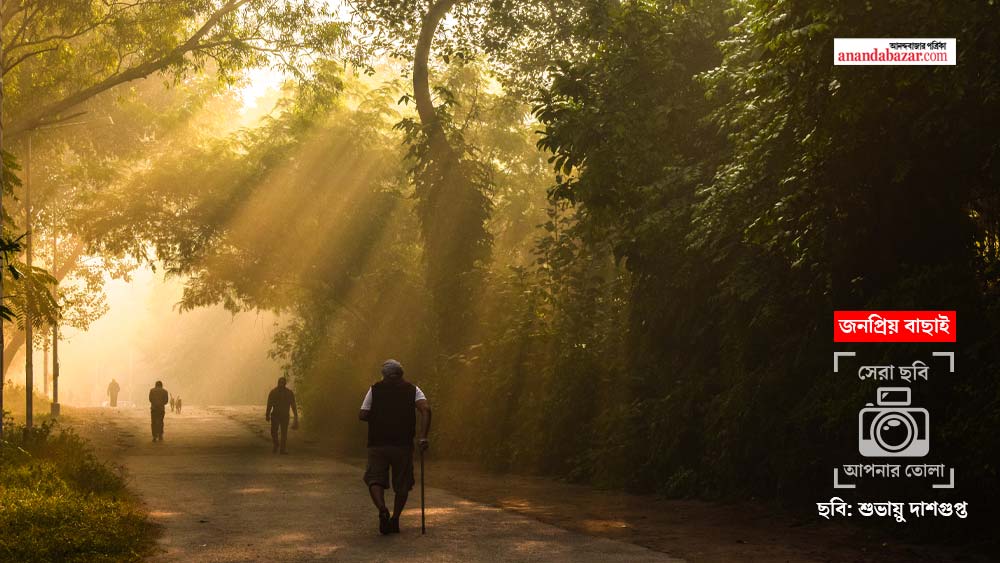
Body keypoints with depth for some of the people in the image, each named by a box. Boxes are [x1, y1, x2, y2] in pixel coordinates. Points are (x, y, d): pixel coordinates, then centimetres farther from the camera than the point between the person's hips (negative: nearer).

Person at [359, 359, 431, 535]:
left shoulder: (375, 390, 7)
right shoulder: (412, 389, 7)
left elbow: (362, 415, 1)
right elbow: (426, 409, -10)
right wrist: (423, 437, -12)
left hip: (377, 443, -1)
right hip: (403, 444, 1)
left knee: (375, 479, 1)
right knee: (402, 484, 13)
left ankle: (382, 509, -24)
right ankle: (395, 519, 10)